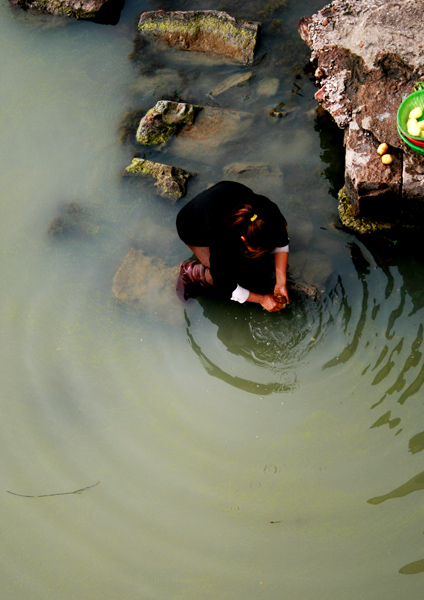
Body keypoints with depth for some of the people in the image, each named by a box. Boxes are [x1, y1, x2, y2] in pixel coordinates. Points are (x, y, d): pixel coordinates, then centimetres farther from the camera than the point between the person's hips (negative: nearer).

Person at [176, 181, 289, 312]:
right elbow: (225, 288, -32)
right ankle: (191, 272, -1)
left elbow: (282, 243, -14)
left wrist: (281, 282, -18)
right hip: (196, 232, -5)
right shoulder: (221, 237, -45)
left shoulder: (268, 210, -35)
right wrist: (262, 299, -24)